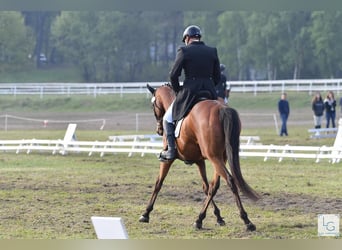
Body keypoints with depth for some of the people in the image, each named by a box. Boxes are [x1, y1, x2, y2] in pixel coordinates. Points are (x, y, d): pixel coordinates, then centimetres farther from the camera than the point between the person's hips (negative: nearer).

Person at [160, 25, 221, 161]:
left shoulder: (184, 51, -6)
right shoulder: (212, 51, 6)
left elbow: (173, 75, -7)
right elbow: (217, 77, 7)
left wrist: (178, 90, 9)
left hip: (189, 93, -4)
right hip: (210, 92, 4)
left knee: (168, 119, 14)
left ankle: (171, 150, 1)